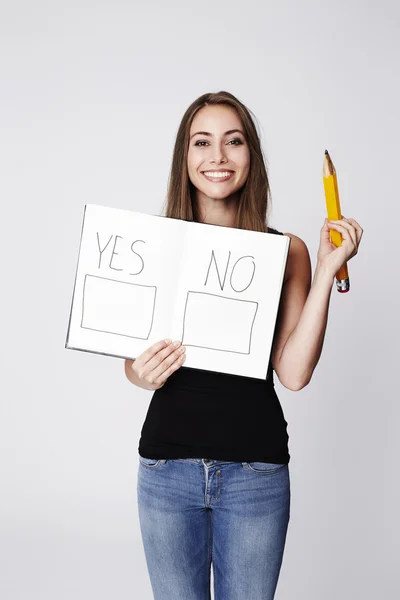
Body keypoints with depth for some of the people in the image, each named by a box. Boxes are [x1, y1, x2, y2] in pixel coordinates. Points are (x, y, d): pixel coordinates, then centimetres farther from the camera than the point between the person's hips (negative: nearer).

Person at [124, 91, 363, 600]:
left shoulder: (287, 251, 0)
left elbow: (293, 373, -8)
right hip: (168, 466, 1)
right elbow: (131, 361, 7)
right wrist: (143, 373, -15)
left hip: (255, 470, 0)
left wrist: (327, 271, -12)